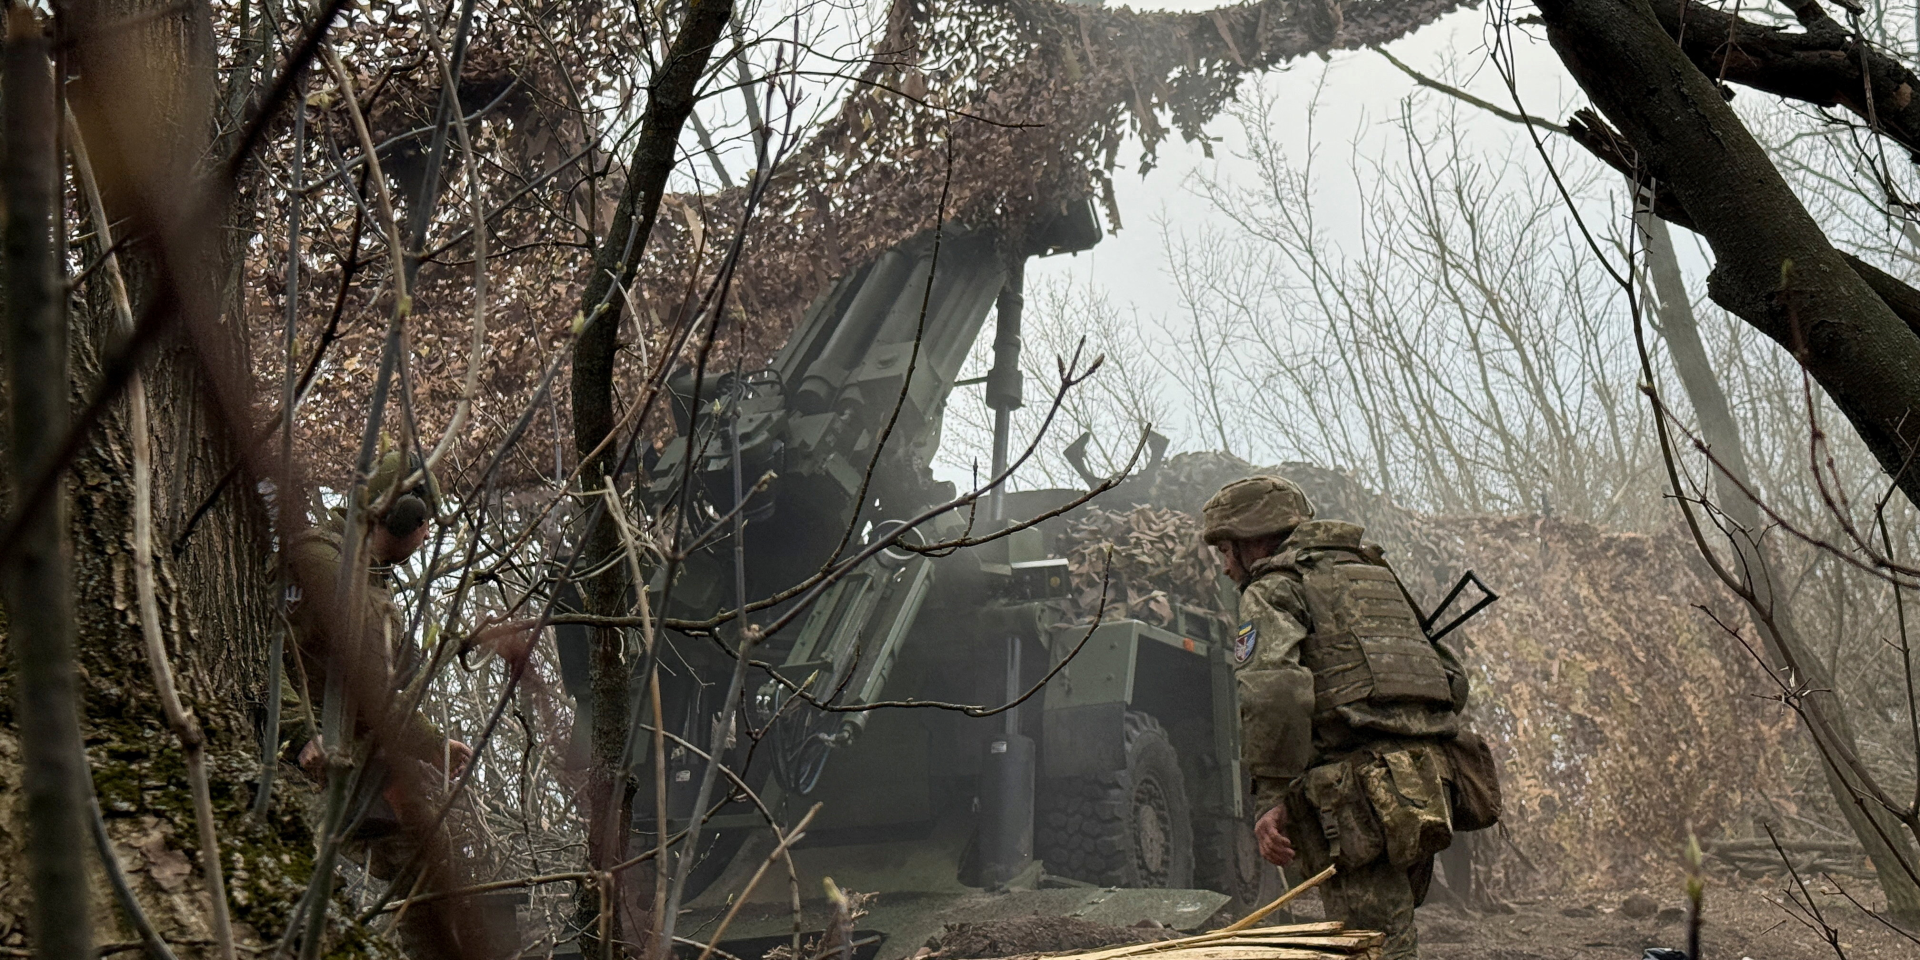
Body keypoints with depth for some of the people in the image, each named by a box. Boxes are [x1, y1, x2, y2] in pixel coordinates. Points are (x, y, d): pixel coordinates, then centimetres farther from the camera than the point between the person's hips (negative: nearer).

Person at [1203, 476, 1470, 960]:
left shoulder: (1274, 589, 2)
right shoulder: (1375, 575, 27)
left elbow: (1273, 692, -17)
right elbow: (1452, 680, 25)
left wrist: (1270, 797, -18)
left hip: (1356, 793, -8)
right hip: (1426, 785, 8)